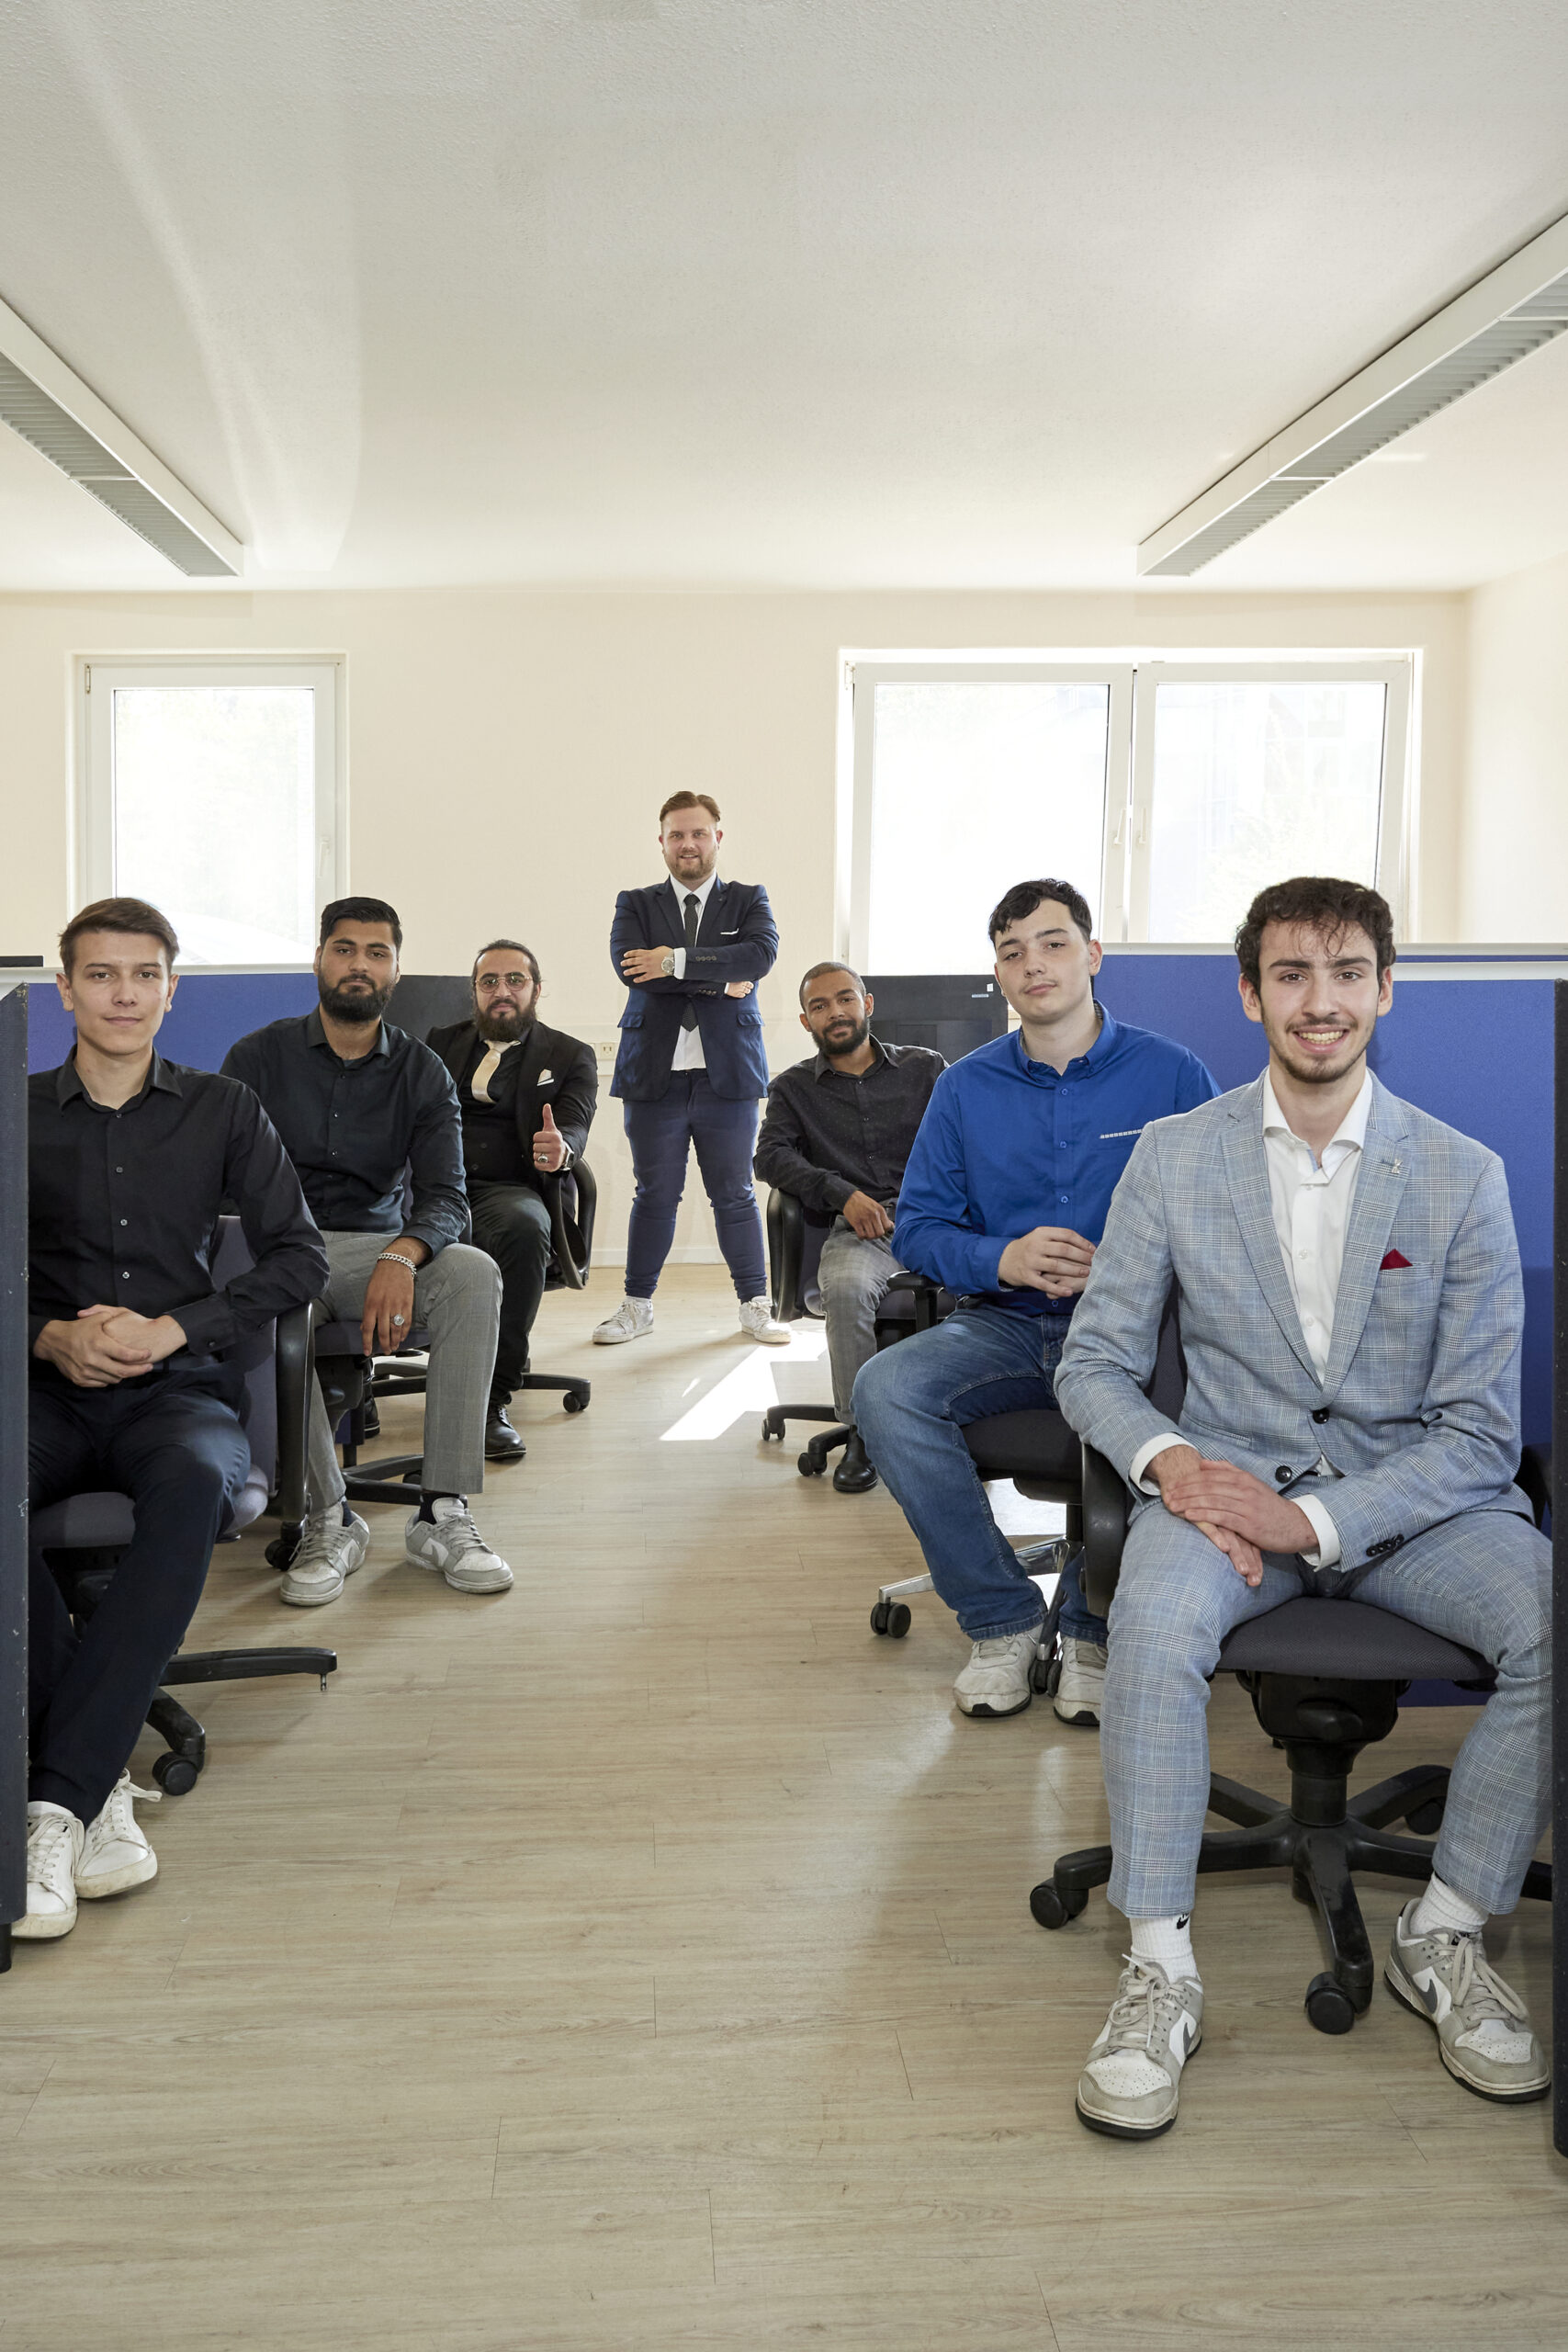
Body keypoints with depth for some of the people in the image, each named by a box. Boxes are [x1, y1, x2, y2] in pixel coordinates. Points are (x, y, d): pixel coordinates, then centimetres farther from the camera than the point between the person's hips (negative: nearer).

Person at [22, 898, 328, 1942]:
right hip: (49, 1388, 1)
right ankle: (100, 1782, -30)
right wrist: (53, 1338, -9)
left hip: (180, 1387, -1)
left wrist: (171, 1330, -6)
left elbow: (301, 1256, 6)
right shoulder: (19, 1113, 13)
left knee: (194, 1480, -38)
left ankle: (57, 1800, -36)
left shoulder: (222, 1111, 12)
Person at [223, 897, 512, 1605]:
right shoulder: (259, 1057, 5)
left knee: (475, 1273, -29)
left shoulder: (422, 1073, 8)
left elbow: (446, 1199, -4)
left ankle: (443, 1512, -28)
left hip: (377, 1248, 2)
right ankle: (329, 1517, -25)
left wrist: (402, 1256, -28)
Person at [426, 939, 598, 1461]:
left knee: (523, 1225, -38)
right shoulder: (440, 1043, 24)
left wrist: (560, 1150, -25)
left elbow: (573, 1129, 1)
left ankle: (491, 1399, -33)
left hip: (507, 1189, -1)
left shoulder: (569, 1057, 17)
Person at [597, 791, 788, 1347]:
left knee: (735, 1195, 6)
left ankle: (754, 1304, 16)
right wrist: (718, 982, -13)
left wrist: (678, 960, -17)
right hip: (654, 1073, 0)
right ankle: (638, 1305, 18)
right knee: (655, 1195, 6)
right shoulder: (635, 904, 9)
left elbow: (762, 953, -12)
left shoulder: (749, 900, 9)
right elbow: (628, 964, -10)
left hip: (727, 1073, 0)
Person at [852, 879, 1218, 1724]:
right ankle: (1002, 1619, -12)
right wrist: (1000, 1259, -11)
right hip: (1001, 1327, 3)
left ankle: (1093, 1628, -11)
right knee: (885, 1388, -27)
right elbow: (918, 1226, 10)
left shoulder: (1172, 1075, 3)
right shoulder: (966, 1086, 11)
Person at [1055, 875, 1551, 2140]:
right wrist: (1166, 1458, -19)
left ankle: (1445, 1936, -4)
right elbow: (1095, 1361, 4)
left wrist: (1317, 1518, -20)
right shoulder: (1175, 1154, 1)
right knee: (1154, 1626, -33)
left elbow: (1478, 1431, -4)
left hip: (1411, 1492, 1)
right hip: (1227, 1471, -1)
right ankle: (1160, 1968, -16)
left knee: (1551, 1624, -27)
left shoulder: (1464, 1174, -2)